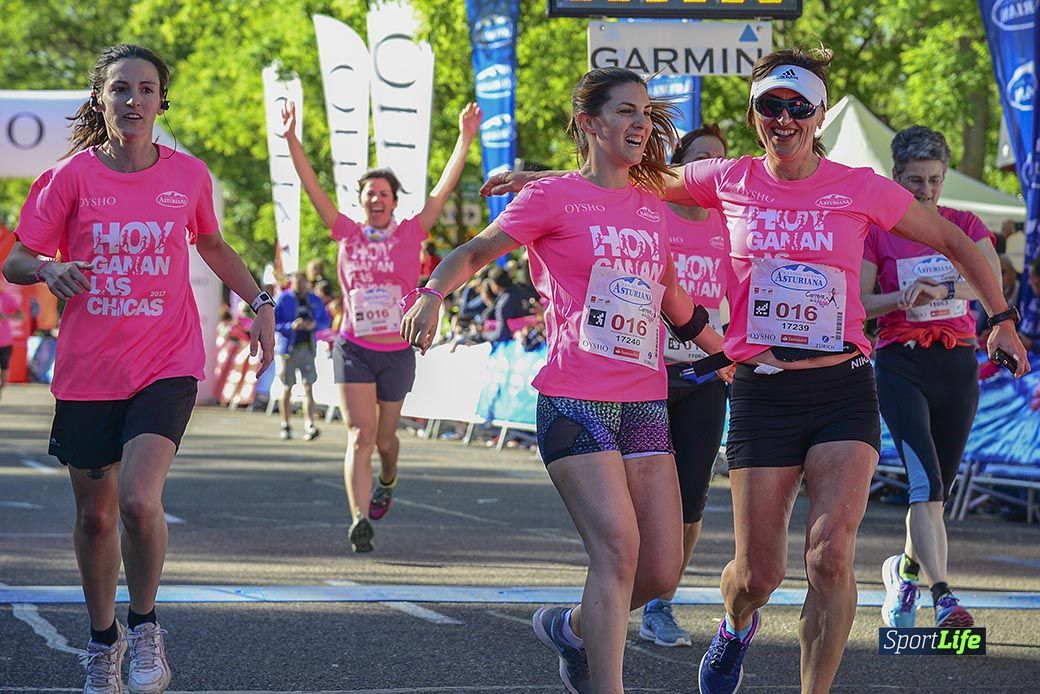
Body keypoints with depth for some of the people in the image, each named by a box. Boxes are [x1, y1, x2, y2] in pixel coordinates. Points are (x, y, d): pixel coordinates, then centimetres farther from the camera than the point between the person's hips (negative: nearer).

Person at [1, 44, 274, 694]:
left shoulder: (188, 175, 0)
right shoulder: (72, 175, -4)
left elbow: (212, 245, 20)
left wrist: (260, 303, 11)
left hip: (167, 365, -1)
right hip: (87, 371, 1)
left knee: (139, 500, -21)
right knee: (96, 515, 9)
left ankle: (145, 624, 3)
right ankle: (103, 639, 32)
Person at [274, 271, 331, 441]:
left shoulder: (315, 301, 8)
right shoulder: (283, 299, -3)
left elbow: (326, 321, 14)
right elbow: (272, 323, -6)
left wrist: (315, 325, -8)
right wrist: (291, 326, -21)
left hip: (307, 348, 2)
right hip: (288, 348, -2)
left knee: (308, 387, -7)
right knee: (287, 388, 6)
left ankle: (309, 425, -14)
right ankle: (285, 427, 15)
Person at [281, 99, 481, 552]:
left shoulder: (410, 234, 0)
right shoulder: (347, 234, 2)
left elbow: (443, 189, -5)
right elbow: (312, 188, -2)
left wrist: (465, 140, -12)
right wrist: (291, 140, -10)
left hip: (397, 353, 1)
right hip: (353, 349, -1)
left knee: (384, 437, 14)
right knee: (360, 435, -13)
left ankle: (388, 481, 48)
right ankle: (360, 519, -22)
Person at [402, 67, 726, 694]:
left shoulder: (653, 210, 15)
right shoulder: (554, 198, -1)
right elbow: (476, 251, -2)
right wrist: (433, 293, -22)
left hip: (647, 403, 6)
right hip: (576, 400, -6)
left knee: (662, 570, 1)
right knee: (618, 547, -20)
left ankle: (571, 628, 28)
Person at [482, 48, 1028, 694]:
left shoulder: (861, 189, -1)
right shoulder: (730, 181, 2)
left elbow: (953, 241, 11)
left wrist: (1002, 317, 5)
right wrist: (539, 178, 13)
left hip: (843, 391, -1)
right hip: (761, 394, 1)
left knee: (832, 554, -18)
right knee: (759, 572, 4)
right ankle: (737, 628, 41)